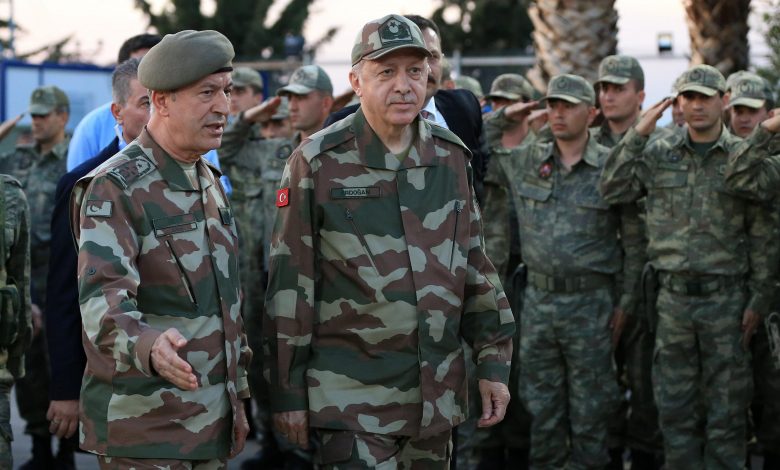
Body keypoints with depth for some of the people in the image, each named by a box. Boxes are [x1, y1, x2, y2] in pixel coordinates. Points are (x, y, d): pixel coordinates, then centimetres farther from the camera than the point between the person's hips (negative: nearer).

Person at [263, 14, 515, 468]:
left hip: (438, 393, 5)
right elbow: (290, 282, -5)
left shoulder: (452, 157, 7)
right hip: (352, 396, -5)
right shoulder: (318, 162, -7)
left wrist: (494, 362, 10)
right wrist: (288, 392, -5)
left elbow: (476, 265, 13)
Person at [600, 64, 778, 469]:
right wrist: (637, 135, -6)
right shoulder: (658, 154, 6)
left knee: (726, 408, 4)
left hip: (727, 298, -2)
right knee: (675, 405, 8)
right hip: (673, 297, 2)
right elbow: (612, 191, -2)